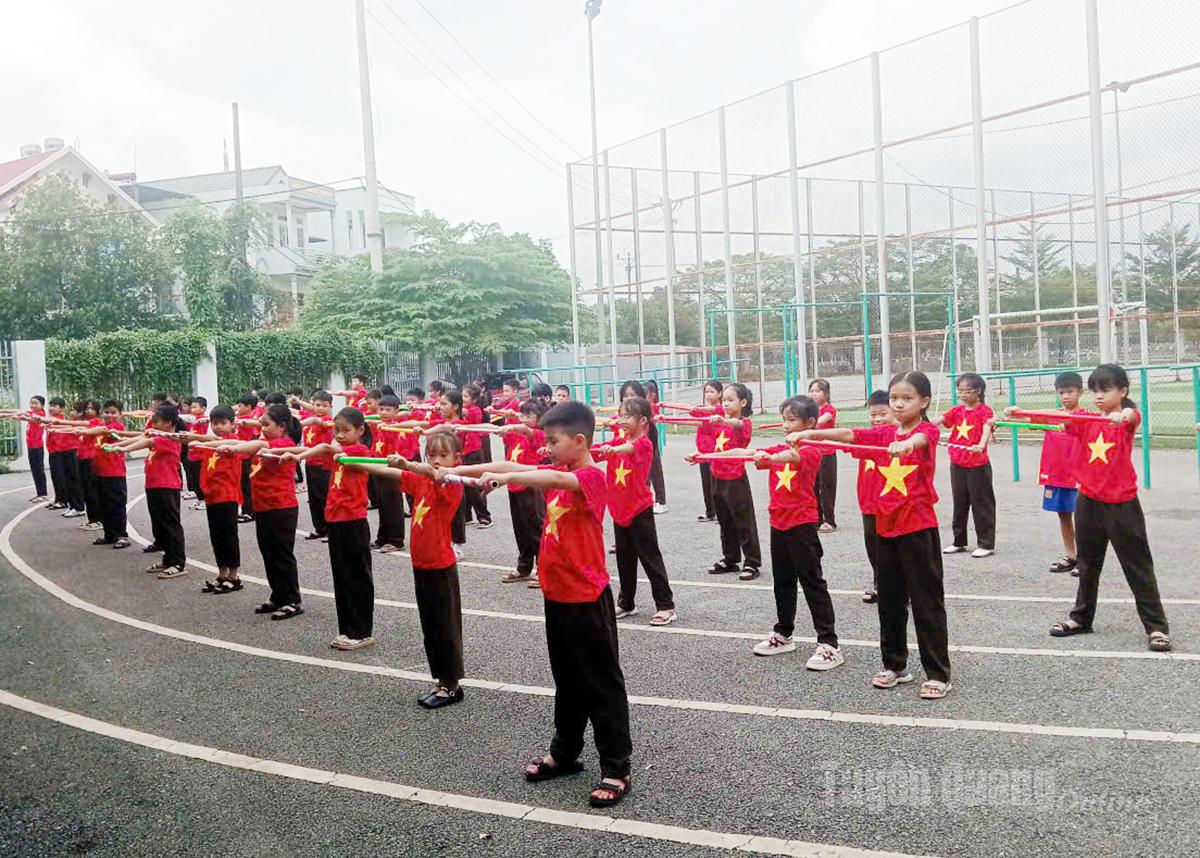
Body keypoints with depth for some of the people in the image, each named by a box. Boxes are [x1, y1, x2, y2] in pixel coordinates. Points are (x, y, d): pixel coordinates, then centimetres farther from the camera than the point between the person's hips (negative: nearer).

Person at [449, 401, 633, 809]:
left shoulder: (591, 476, -17)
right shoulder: (557, 473, 8)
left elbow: (552, 479, -36)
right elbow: (512, 467, 3)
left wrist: (504, 477, -41)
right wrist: (458, 470, -3)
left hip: (586, 599, -8)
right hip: (557, 595, 8)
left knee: (602, 685, 1)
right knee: (567, 682, 20)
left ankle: (617, 770, 10)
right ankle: (564, 754, 34)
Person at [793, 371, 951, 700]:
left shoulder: (928, 430, -8)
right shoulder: (885, 433, 9)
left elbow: (920, 439, -32)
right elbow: (848, 434, -1)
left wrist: (905, 444, -55)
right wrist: (809, 433, -14)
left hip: (919, 527, -6)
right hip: (886, 526, 6)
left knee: (927, 601, 0)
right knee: (890, 599, 14)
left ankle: (938, 674, 9)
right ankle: (895, 665, 27)